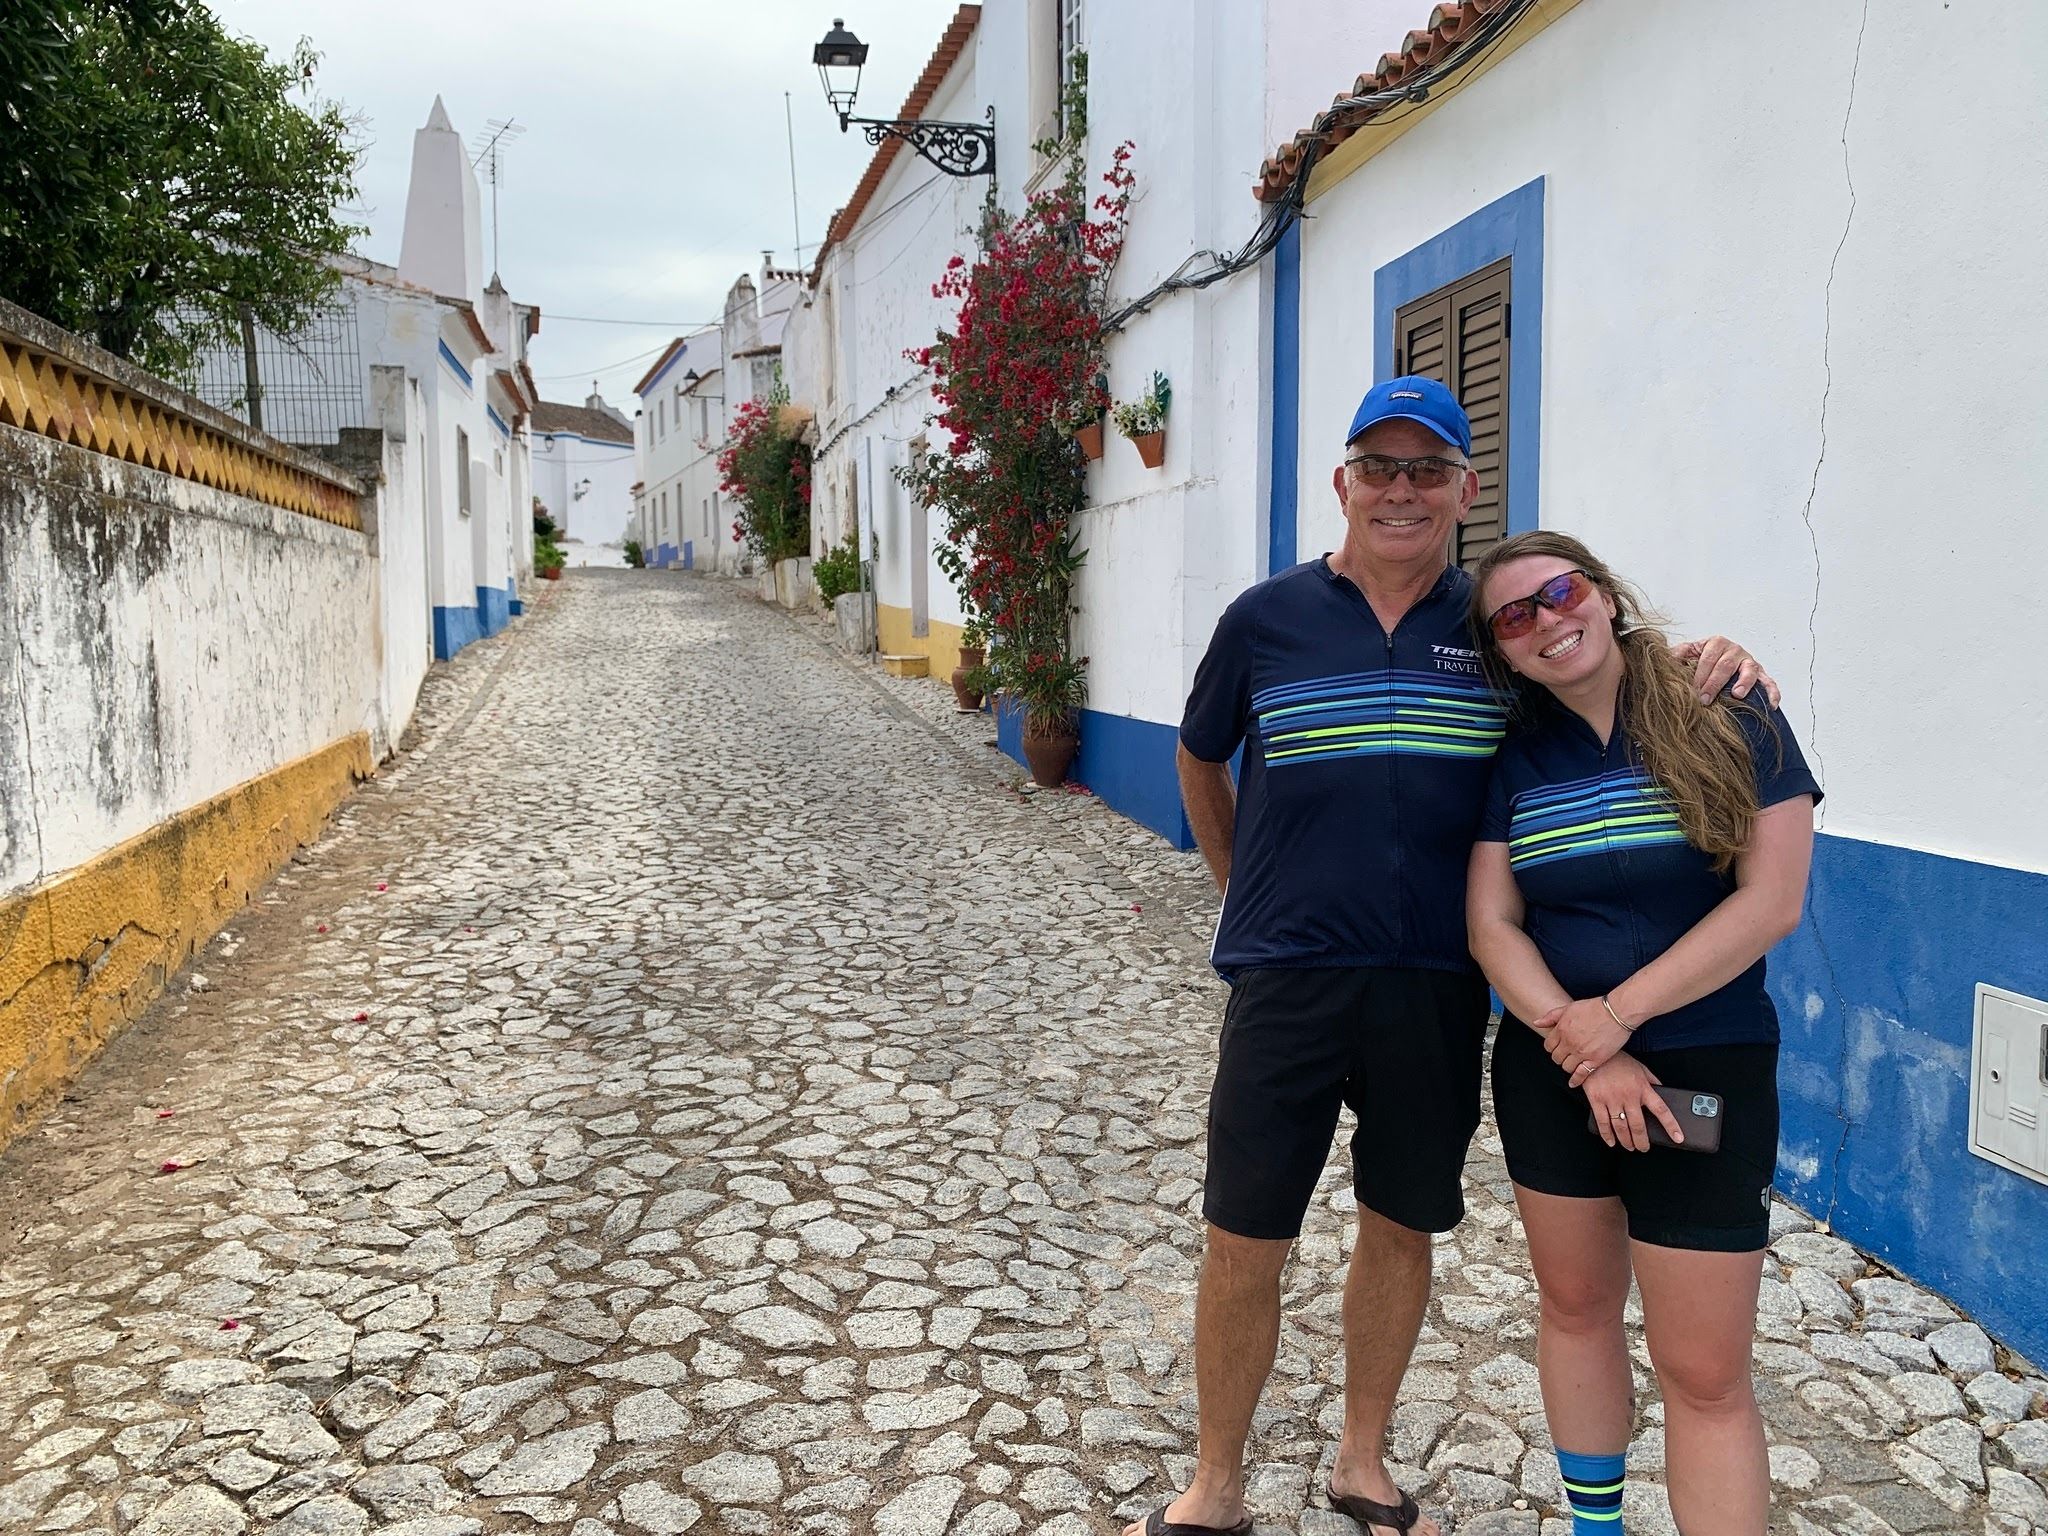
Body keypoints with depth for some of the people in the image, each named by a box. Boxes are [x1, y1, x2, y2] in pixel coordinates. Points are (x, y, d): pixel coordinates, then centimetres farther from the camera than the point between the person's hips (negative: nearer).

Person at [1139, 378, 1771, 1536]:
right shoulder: (1267, 619, -1)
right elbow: (1200, 763, 13)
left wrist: (1705, 655, -6)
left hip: (1437, 991, 2)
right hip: (1287, 980, -1)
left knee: (1403, 1228, 16)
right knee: (1245, 1243, 5)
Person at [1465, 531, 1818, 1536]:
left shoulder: (1733, 727, -7)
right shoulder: (1516, 762, 2)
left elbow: (1770, 903, -14)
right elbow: (1491, 924, -3)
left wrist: (1615, 1015, -18)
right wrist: (1577, 1045, -16)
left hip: (1705, 1076, -3)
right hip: (1549, 1072, 4)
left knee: (1704, 1372, 1)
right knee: (1575, 1306, 17)